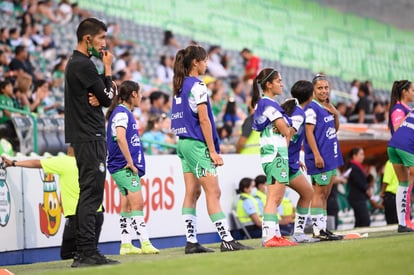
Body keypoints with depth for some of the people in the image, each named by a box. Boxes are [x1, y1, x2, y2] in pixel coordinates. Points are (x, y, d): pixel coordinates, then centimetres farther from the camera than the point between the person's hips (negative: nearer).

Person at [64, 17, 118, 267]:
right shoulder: (84, 65, -14)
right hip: (90, 137, -11)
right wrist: (108, 68, -1)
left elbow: (99, 96, 20)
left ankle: (85, 252, 14)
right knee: (91, 193, -12)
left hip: (86, 136, 11)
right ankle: (87, 253, -14)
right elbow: (108, 99, -10)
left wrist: (98, 97, -3)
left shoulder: (75, 64, 18)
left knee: (89, 194, 12)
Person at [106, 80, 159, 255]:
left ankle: (125, 244, 11)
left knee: (127, 206, 9)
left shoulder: (125, 113, 19)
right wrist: (130, 162, -21)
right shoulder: (122, 113, -12)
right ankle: (145, 243, -15)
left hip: (126, 167, 10)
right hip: (125, 167, -10)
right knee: (137, 203, -12)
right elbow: (120, 138, -25)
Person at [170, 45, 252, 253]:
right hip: (197, 144, -9)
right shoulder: (197, 86, -12)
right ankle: (226, 240, -10)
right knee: (213, 192, -9)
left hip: (183, 142, 9)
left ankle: (191, 242, 6)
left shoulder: (179, 86, 14)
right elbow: (204, 119, -16)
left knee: (192, 192, 8)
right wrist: (213, 151, -14)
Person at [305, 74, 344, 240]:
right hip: (320, 158, -9)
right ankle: (318, 229, -7)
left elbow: (335, 128, 22)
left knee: (325, 194, 11)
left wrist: (335, 114, 3)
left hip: (331, 156, 9)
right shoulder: (312, 108, -10)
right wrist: (317, 155, -21)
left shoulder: (327, 107, 14)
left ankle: (322, 229, 15)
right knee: (319, 192, -8)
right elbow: (309, 132, -16)